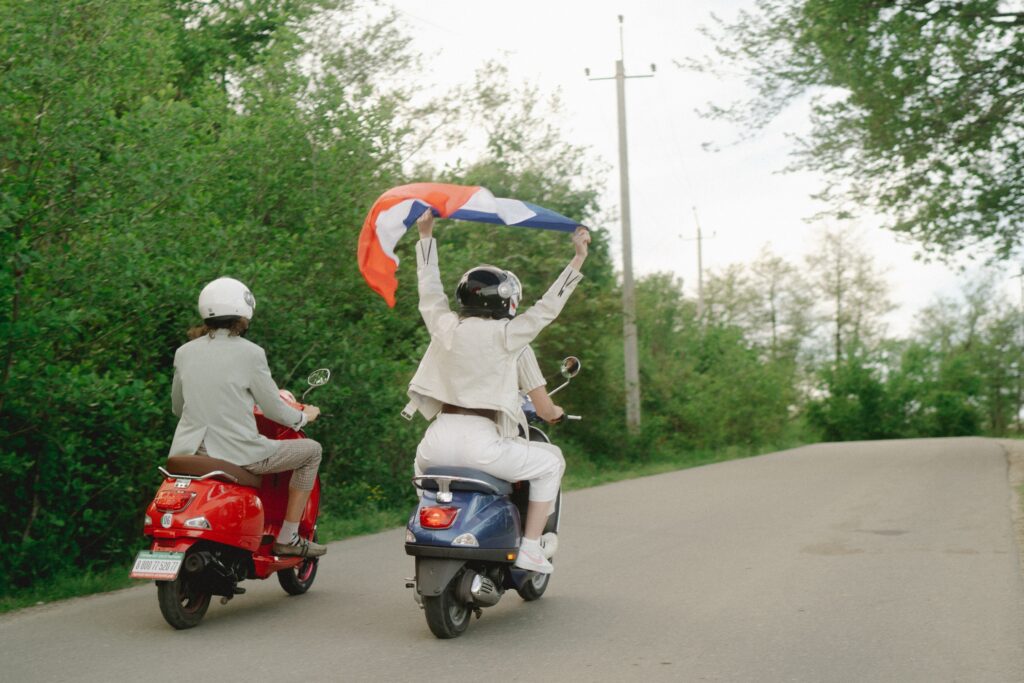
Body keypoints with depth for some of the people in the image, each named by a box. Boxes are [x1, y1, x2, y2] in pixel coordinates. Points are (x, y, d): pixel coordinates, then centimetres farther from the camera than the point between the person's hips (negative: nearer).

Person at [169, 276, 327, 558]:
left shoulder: (184, 352, 6)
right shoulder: (250, 353, -9)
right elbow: (273, 410, -3)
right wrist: (304, 416, 18)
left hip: (191, 452, 6)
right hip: (238, 455, -6)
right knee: (311, 450, 12)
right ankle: (287, 538, 11)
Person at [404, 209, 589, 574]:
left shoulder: (444, 325, 9)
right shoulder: (506, 335, -4)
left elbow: (429, 286, 22)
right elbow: (548, 307, -1)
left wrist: (425, 235, 33)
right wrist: (578, 258, 1)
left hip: (436, 443, 5)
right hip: (479, 445, -5)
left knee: (423, 462, 40)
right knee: (552, 461, 14)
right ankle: (530, 549, 8)